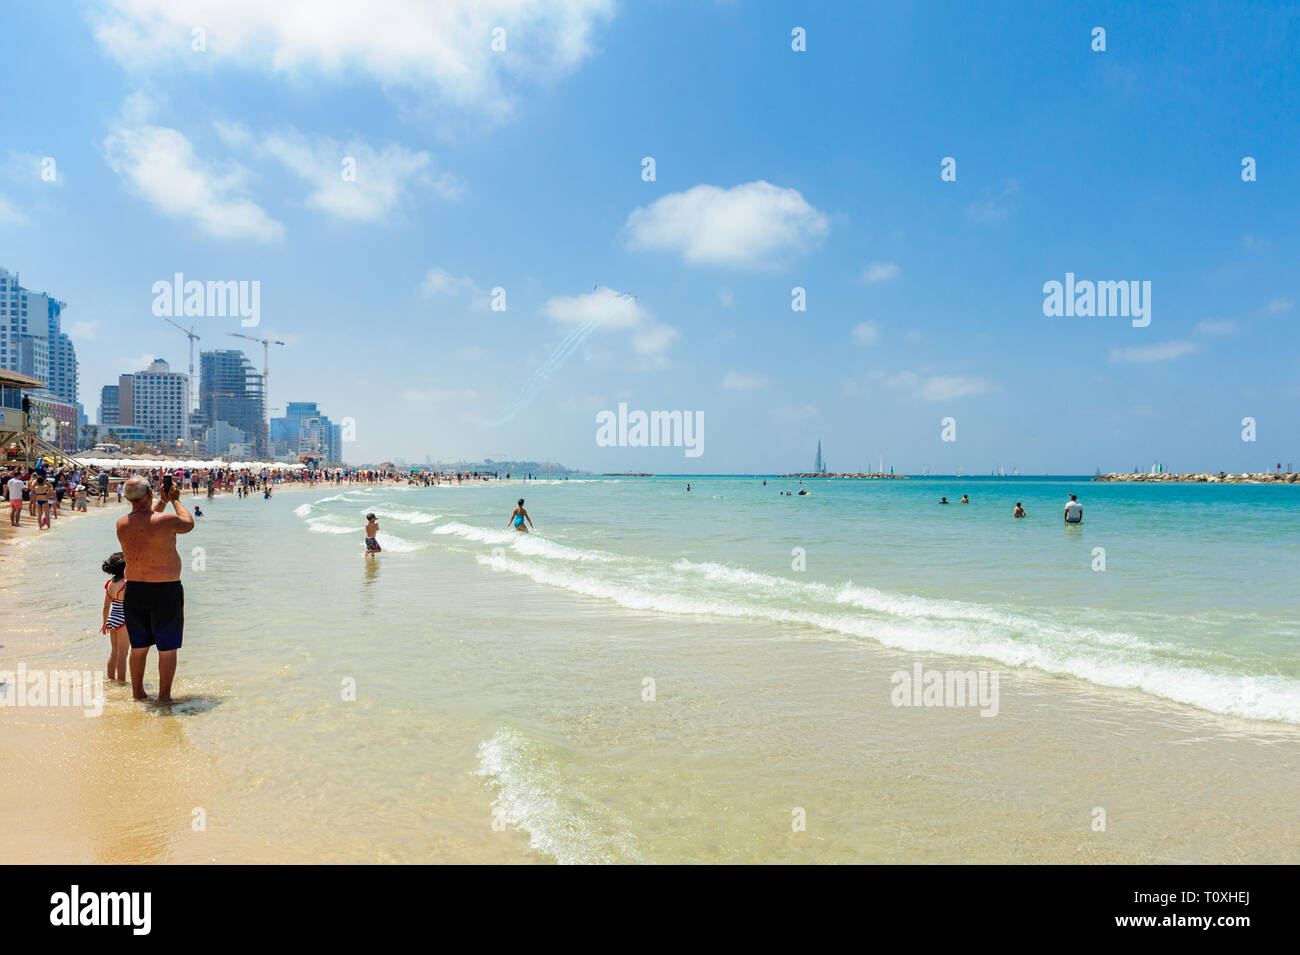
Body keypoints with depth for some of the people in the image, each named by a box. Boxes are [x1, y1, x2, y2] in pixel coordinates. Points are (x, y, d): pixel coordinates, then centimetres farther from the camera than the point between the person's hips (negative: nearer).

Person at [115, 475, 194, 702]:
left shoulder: (122, 524, -2)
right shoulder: (165, 521, -18)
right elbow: (188, 524, 4)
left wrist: (163, 501, 25)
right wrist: (175, 500, 15)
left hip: (134, 590, 5)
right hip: (166, 590, -5)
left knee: (138, 646, 18)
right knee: (167, 648, 7)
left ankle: (137, 692, 29)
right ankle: (164, 696, 13)